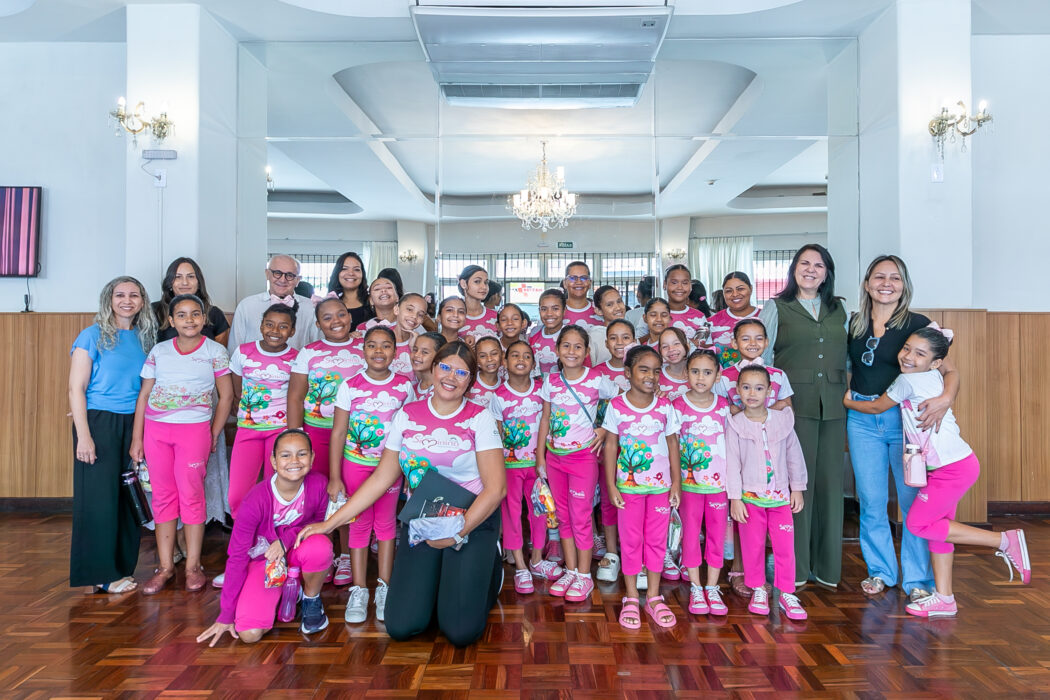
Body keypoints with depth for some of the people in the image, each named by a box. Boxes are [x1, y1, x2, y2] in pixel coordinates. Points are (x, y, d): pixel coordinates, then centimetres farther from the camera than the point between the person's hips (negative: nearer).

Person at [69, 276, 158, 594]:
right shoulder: (93, 336, -4)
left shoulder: (143, 338, 10)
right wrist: (83, 436, -14)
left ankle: (123, 566, 20)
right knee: (100, 496, 0)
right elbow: (76, 388, -8)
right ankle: (102, 574, 10)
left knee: (128, 496, 8)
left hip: (133, 424, 5)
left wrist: (145, 432, 6)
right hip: (99, 423, -4)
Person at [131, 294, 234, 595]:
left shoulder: (215, 351, 0)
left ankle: (193, 566, 11)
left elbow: (226, 395, 2)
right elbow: (144, 394, 9)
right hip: (156, 430, 3)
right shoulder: (159, 351, 8)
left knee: (191, 495, 0)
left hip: (194, 429, -3)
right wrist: (137, 438, 6)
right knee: (163, 496, 8)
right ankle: (165, 566, 18)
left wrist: (214, 434, -2)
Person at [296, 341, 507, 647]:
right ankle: (439, 579, 22)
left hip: (473, 520, -3)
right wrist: (329, 524, 3)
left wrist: (458, 532, -21)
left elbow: (495, 487, -11)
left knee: (460, 631, -13)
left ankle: (488, 567, 17)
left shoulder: (480, 418, -7)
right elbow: (381, 479, 6)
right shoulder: (407, 415, 3)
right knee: (401, 626, -9)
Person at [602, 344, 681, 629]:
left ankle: (654, 597, 23)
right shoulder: (616, 406, -7)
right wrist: (611, 485, -5)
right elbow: (610, 446, -3)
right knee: (631, 540, 7)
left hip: (660, 484, 2)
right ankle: (631, 599, 20)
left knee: (657, 540, 10)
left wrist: (676, 483, 2)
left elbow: (673, 445, 4)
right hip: (628, 485, -1)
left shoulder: (665, 407, -2)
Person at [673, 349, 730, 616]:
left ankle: (712, 588, 21)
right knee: (690, 534, 6)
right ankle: (695, 588, 20)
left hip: (719, 481, 2)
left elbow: (729, 442, 8)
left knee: (717, 534, 8)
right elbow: (671, 445, -4)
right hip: (689, 481, -2)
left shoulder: (723, 405, 2)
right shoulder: (678, 405, -6)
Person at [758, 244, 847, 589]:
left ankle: (826, 566, 18)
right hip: (793, 405, -4)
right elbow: (761, 357, 1)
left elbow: (848, 356, 18)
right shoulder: (776, 308, 6)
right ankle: (794, 568, 8)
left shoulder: (840, 310, 17)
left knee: (829, 481, 6)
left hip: (832, 408, 4)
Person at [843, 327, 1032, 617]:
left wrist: (848, 402, 14)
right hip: (950, 465, 10)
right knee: (936, 526, 11)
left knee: (918, 523, -4)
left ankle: (1005, 541, 3)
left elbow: (876, 407, 0)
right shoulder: (933, 378, 11)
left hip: (953, 468, -10)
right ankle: (944, 599, 17)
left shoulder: (907, 380, -13)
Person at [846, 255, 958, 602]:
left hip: (906, 417, -3)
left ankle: (918, 579, 16)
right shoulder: (855, 323, 6)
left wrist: (946, 398, -26)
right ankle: (880, 570, 24)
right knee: (871, 500, 7)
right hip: (862, 419, 3)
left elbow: (950, 370, -7)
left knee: (913, 500, 1)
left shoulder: (917, 324, -4)